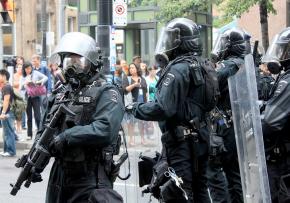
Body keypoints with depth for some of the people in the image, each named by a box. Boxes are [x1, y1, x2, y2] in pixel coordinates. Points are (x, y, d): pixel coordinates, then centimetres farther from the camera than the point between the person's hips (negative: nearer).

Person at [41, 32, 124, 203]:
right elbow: (45, 129, 17)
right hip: (60, 174, 7)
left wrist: (66, 137, -20)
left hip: (91, 178, -7)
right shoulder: (60, 92, 14)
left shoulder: (105, 93, -7)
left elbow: (104, 130, -22)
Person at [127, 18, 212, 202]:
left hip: (181, 142, -9)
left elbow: (162, 109, -23)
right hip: (201, 138, 9)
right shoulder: (199, 66, 11)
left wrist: (136, 108, -10)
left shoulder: (178, 69, -16)